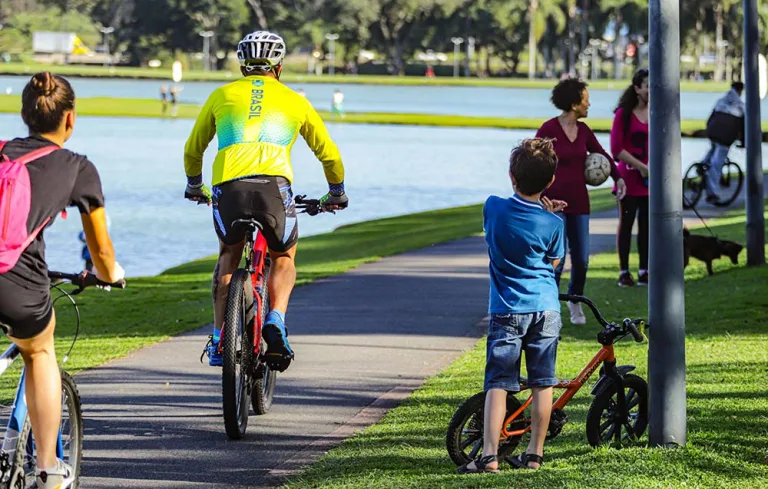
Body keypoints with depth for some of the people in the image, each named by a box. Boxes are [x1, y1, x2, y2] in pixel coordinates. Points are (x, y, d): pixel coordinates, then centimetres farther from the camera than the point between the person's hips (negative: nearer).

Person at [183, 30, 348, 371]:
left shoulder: (223, 96, 25)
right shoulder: (294, 100, 24)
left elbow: (193, 150, 35)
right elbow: (329, 154, 33)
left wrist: (194, 186, 54)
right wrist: (336, 193, 51)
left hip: (227, 188, 1)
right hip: (274, 186, -1)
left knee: (229, 255, 28)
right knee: (284, 258, 24)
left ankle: (219, 338, 18)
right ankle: (275, 321, -1)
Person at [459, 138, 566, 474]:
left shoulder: (494, 208, -7)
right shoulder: (553, 223, -7)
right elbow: (554, 263, 8)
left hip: (507, 311, -1)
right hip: (546, 309, 1)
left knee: (498, 383, -2)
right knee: (543, 384, 9)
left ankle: (489, 455, -11)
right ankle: (535, 453, 14)